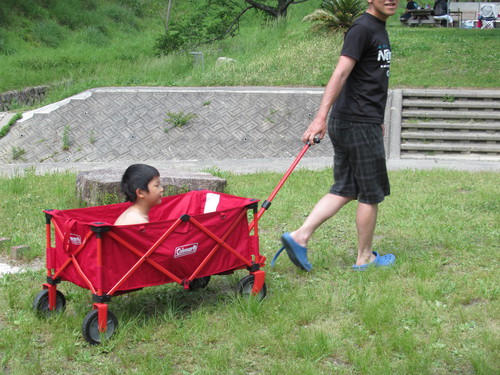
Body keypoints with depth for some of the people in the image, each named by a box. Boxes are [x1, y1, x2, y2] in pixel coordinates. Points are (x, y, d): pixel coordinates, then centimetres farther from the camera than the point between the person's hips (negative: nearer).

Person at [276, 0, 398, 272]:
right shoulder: (362, 29, -13)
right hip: (359, 124, -9)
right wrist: (321, 117, -32)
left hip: (345, 124, 9)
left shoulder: (379, 29, 17)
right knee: (371, 194, 3)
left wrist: (377, 121, 30)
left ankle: (299, 237, 4)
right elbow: (340, 73, -24)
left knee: (345, 190, 10)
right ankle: (364, 258, 16)